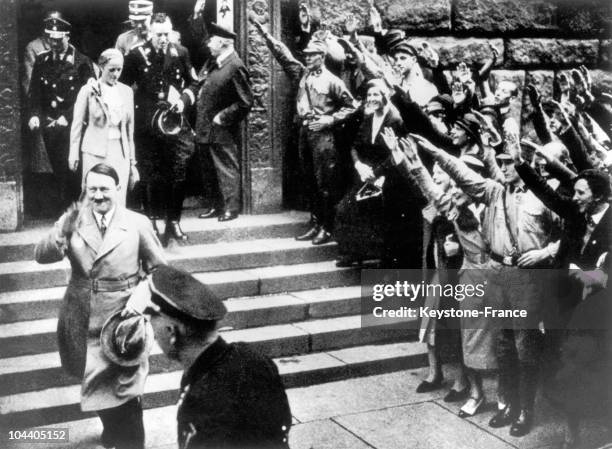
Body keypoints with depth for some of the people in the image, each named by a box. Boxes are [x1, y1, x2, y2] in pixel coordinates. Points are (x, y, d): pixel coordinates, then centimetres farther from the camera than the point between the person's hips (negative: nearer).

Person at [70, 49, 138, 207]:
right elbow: (77, 124, 4)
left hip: (120, 153, 3)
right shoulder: (88, 90, -1)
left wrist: (132, 161, 12)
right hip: (95, 152, -3)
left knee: (118, 201, -2)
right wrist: (74, 155, 0)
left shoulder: (126, 91, 10)